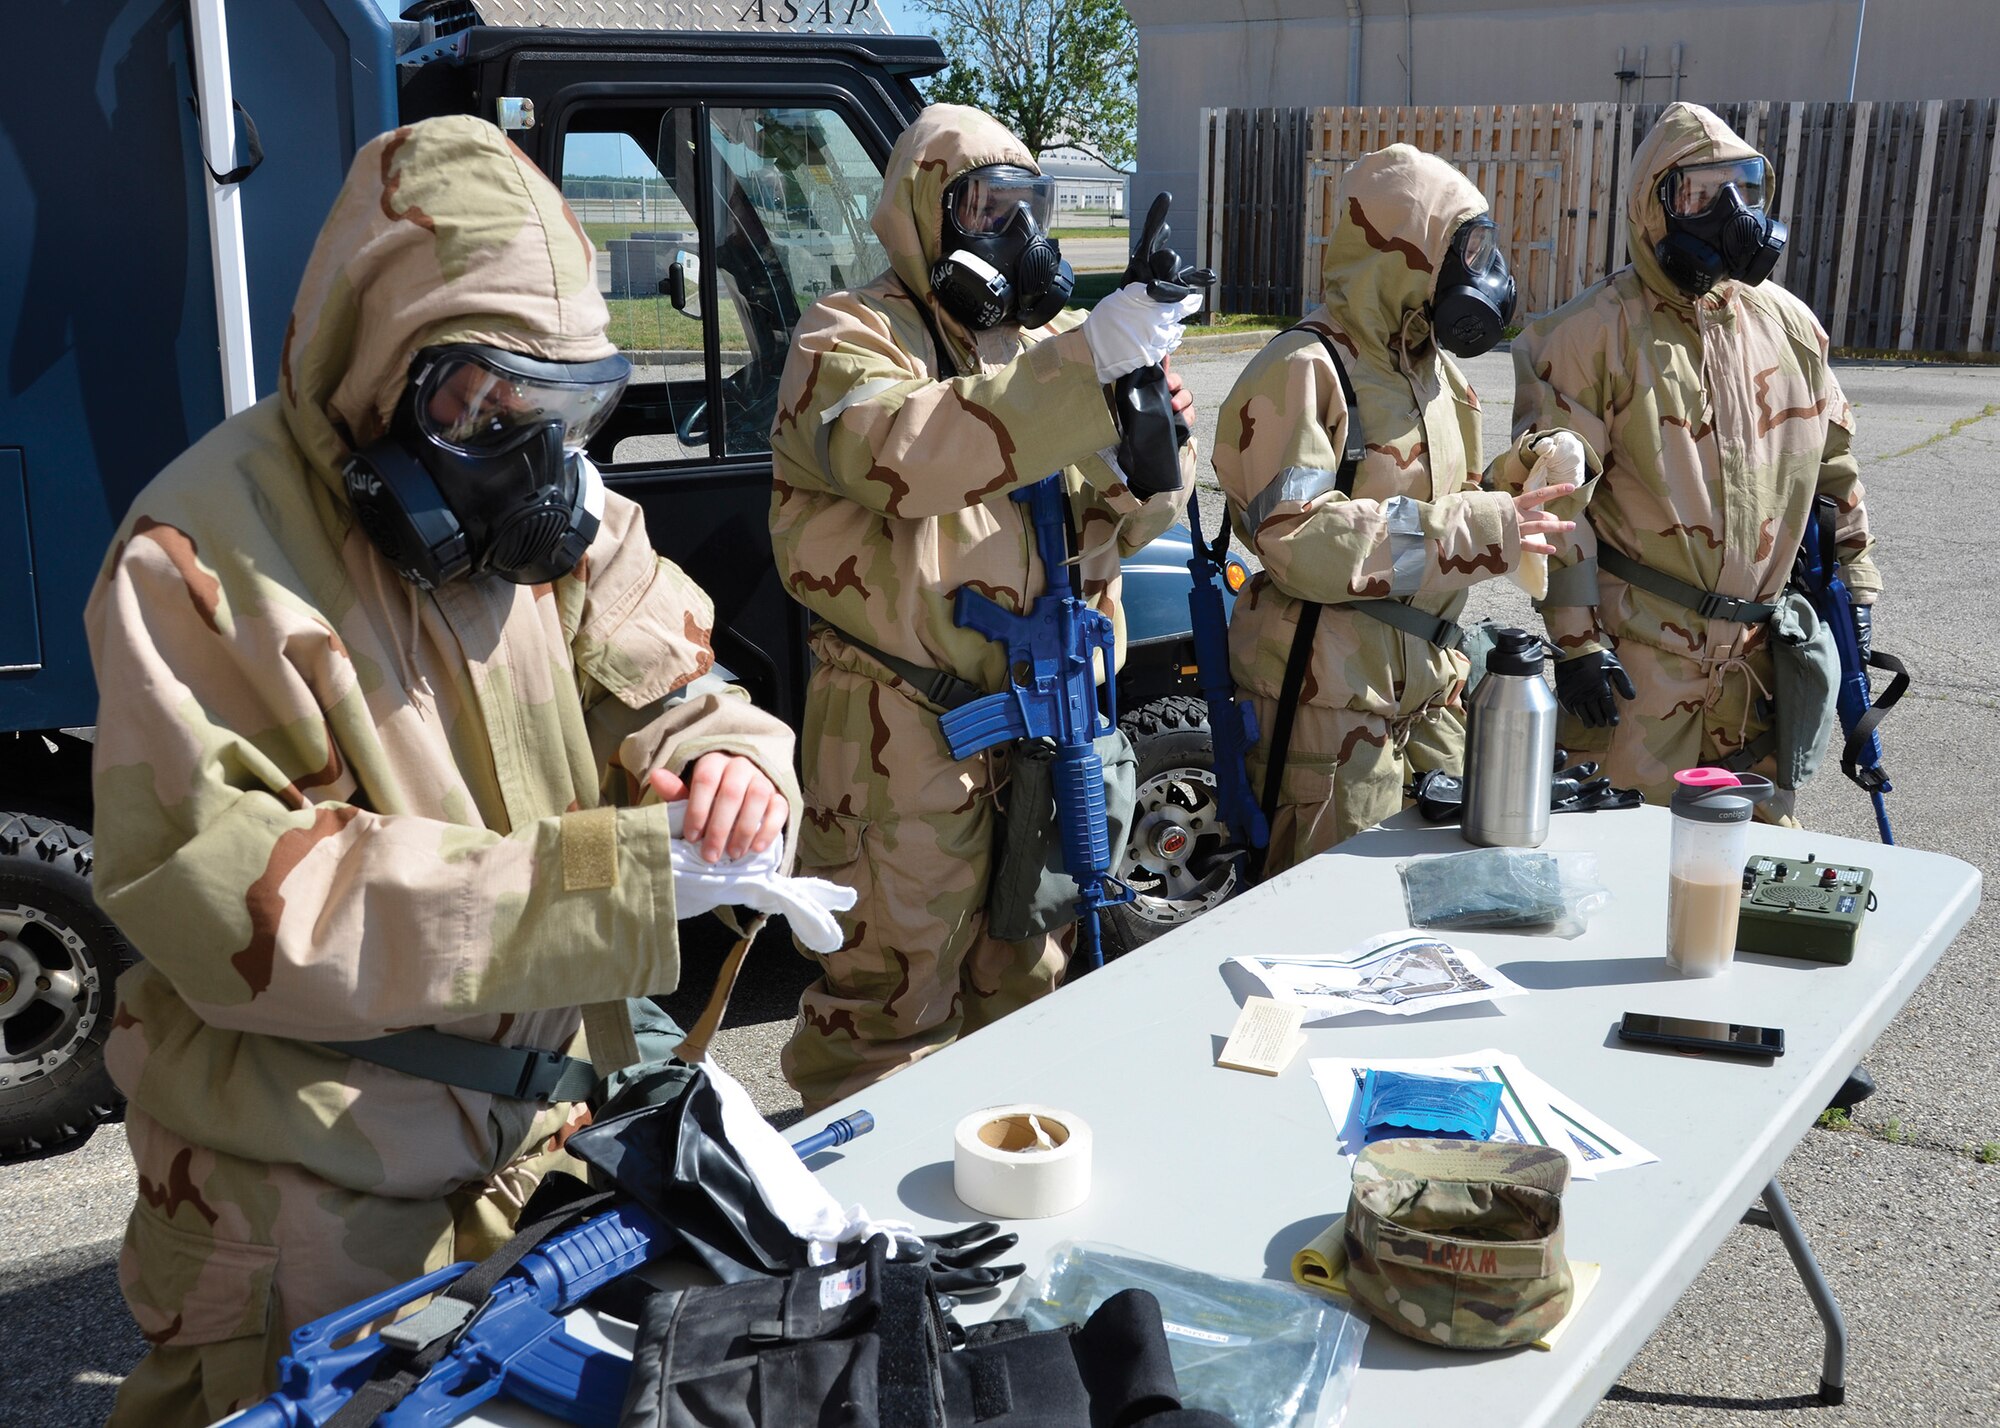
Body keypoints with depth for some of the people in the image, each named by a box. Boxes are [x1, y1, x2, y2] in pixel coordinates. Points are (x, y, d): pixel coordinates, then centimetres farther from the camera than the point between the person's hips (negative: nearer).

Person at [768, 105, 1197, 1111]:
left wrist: (1149, 445, -11)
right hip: (907, 730, -7)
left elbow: (1112, 527, 11)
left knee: (1023, 967, 21)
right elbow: (906, 453, -31)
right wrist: (1084, 362, -35)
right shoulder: (848, 337, -7)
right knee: (893, 989, 1)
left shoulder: (1044, 340, 14)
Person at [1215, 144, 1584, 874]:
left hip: (1430, 681, 9)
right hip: (1333, 694, -9)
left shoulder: (1432, 362, 15)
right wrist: (1481, 529, -26)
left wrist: (1519, 479, -1)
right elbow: (1300, 539, -26)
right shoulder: (1305, 369, -16)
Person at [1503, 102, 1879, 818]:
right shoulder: (1596, 330, -10)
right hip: (1638, 651, -5)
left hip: (1759, 650, 6)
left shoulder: (1789, 324, 9)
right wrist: (1576, 638, -14)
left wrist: (1853, 576, 17)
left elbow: (1831, 459, 20)